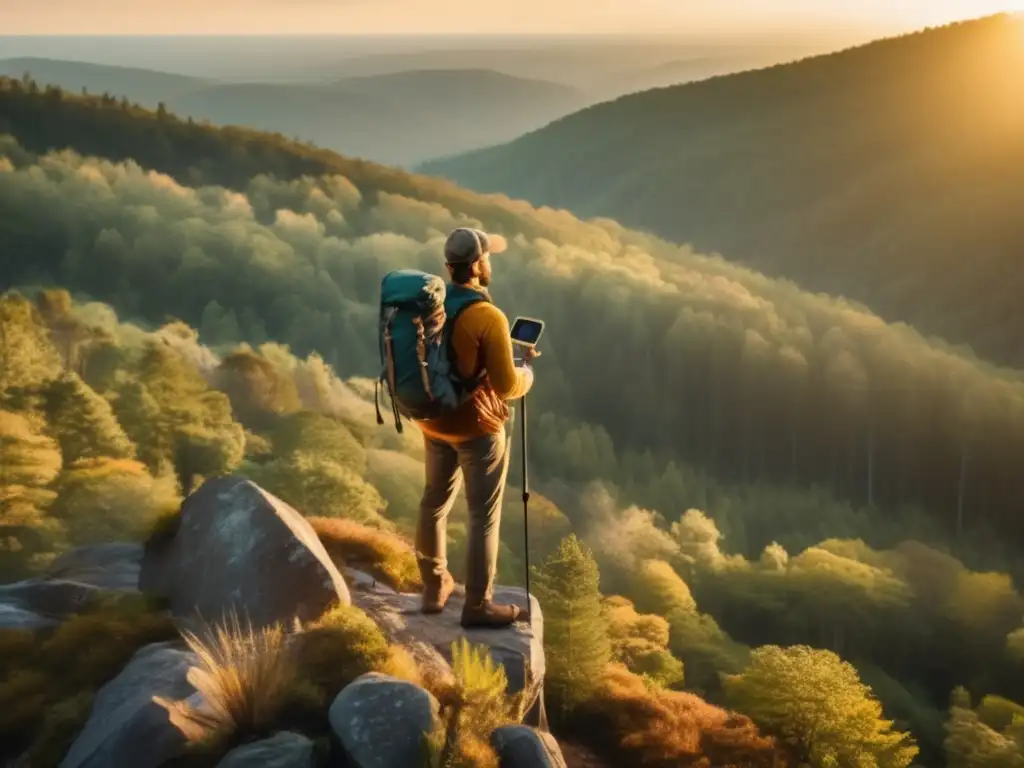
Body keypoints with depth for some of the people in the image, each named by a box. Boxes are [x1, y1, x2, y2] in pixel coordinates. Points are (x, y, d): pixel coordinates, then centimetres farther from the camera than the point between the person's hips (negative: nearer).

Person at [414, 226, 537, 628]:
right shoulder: (489, 317, -24)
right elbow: (509, 387, -20)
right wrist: (526, 369, 0)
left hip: (434, 421, 7)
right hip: (477, 427, -7)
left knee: (435, 502, 20)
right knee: (484, 516, 5)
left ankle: (434, 587, 34)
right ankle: (478, 606, 12)